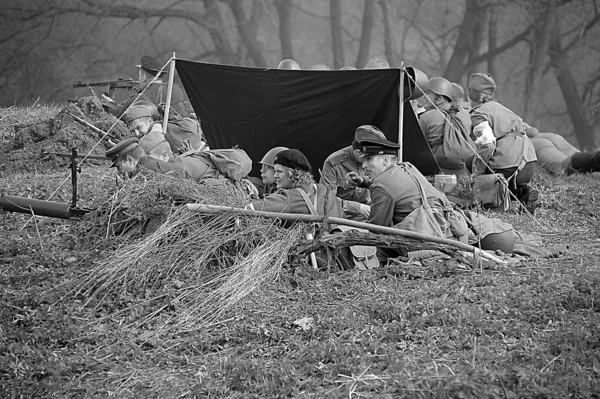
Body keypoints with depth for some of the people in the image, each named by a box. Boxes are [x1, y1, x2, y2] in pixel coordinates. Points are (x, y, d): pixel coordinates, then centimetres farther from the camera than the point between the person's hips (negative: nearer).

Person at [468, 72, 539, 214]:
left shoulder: (479, 114, -2)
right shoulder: (500, 107, 22)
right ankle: (524, 191, 1)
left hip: (507, 168, -7)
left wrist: (477, 172, -8)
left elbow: (487, 144, -17)